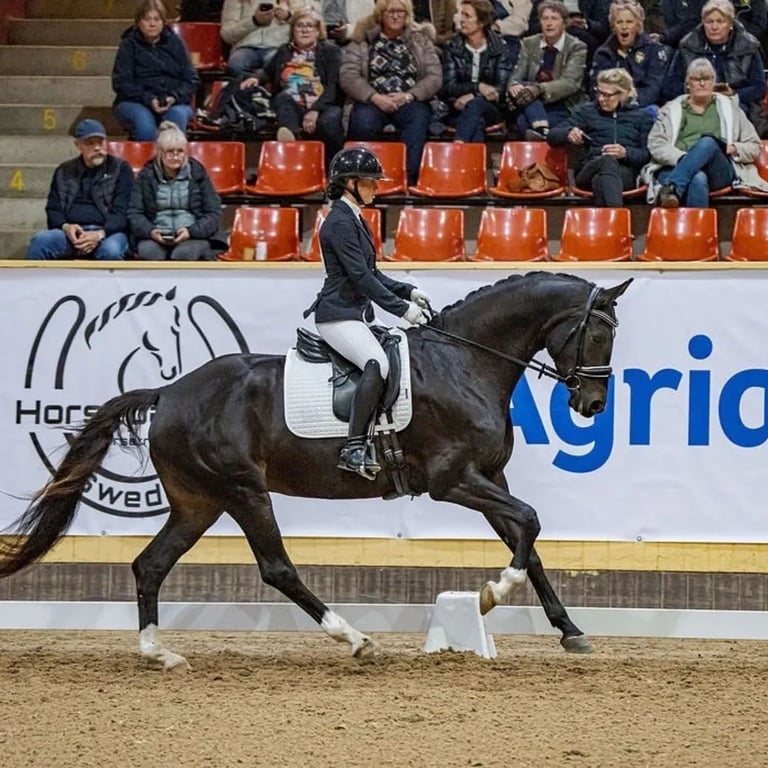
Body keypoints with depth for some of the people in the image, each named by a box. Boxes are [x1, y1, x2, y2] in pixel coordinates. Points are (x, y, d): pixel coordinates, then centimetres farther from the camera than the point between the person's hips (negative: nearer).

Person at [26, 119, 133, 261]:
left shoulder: (120, 169, 10)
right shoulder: (64, 172, 20)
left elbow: (121, 212, 0)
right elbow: (53, 209, 17)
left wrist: (100, 234, -19)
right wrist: (65, 227, -8)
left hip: (108, 233, -3)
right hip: (72, 233, 3)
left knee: (111, 250, -39)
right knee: (40, 241, -28)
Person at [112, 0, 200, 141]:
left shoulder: (175, 43, 12)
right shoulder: (129, 45, 6)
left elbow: (192, 79, 7)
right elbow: (121, 83, -3)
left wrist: (174, 98, -13)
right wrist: (149, 100, -17)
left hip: (174, 103, 1)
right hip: (135, 103, -1)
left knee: (177, 115, -33)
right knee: (144, 122, -35)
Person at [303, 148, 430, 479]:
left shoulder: (354, 220, 17)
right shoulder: (340, 222, -14)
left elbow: (370, 274, 23)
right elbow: (361, 277, -20)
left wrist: (408, 292, 9)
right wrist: (402, 308, -19)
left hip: (356, 314, 11)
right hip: (338, 315, -11)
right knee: (378, 363, -32)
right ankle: (354, 448, -37)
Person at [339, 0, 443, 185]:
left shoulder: (421, 39, 13)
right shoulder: (362, 39, 9)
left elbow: (435, 77, 5)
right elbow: (347, 76, -1)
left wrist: (408, 96, -12)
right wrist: (375, 97, -16)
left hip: (409, 102, 0)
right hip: (373, 101, 0)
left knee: (418, 118, -35)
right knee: (363, 121, -35)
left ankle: (407, 177, -40)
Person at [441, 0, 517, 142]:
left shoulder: (499, 49, 4)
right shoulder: (453, 48, 7)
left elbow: (503, 89, -4)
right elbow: (447, 88, -1)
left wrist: (473, 97, -20)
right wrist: (477, 87, -18)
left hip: (491, 110, -1)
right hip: (460, 111, 1)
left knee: (475, 104, -38)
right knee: (476, 124, -37)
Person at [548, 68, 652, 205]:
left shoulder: (640, 116, 20)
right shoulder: (588, 111, 22)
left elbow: (649, 155, 10)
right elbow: (553, 136, 19)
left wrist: (626, 153, -10)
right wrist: (568, 134, -5)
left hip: (626, 173, 0)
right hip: (588, 171, 0)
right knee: (608, 161, -40)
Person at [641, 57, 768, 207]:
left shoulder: (729, 108, 23)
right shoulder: (672, 110, 21)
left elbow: (754, 147, 22)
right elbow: (655, 145, 7)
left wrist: (734, 149, -1)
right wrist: (682, 158, -12)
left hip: (720, 173, 0)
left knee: (708, 143, -35)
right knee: (698, 180, -39)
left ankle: (671, 189, -54)